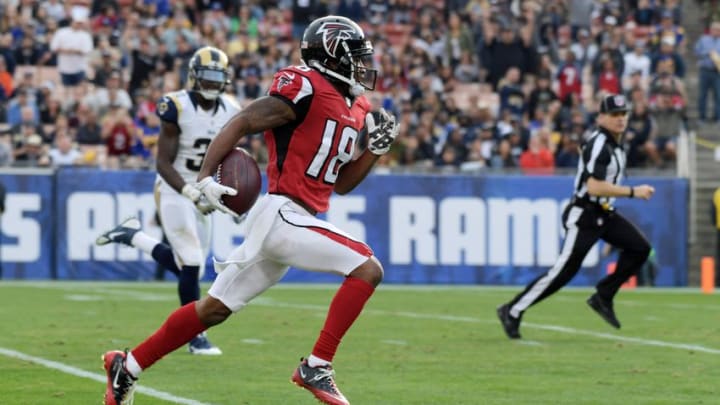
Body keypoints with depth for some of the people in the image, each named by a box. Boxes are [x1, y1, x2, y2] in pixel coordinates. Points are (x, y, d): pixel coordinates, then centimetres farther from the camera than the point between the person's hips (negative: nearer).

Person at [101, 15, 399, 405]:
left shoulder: (356, 110, 16)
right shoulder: (305, 88, -12)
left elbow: (341, 183, 22)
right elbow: (241, 124, -13)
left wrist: (376, 148, 9)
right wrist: (206, 177, -20)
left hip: (290, 220, 9)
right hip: (282, 215, -9)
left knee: (214, 309, 14)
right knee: (367, 268, -15)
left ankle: (127, 366, 22)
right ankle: (316, 367, -11)